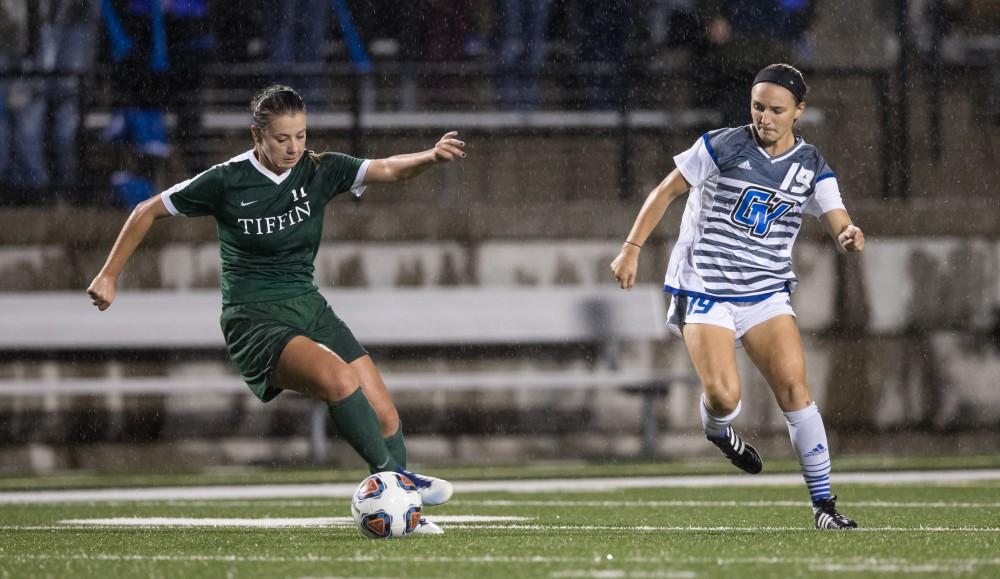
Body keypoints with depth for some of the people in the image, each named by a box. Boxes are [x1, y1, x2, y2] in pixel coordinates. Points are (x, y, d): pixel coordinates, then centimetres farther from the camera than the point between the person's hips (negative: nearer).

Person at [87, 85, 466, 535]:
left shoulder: (319, 171, 0)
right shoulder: (227, 181, -9)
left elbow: (389, 170, -12)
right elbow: (148, 212, 2)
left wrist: (431, 157, -33)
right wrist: (108, 276, 3)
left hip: (309, 308, 6)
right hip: (254, 320, -5)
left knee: (384, 414, -3)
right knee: (338, 379, -31)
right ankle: (396, 478, -22)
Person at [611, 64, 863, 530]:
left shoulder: (811, 167, 2)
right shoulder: (722, 147, -7)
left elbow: (839, 225, -7)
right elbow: (666, 191, 1)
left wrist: (849, 236, -32)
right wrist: (631, 248, -3)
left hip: (767, 293, 3)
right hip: (704, 292, -3)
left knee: (793, 384, -14)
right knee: (723, 396, -19)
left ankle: (823, 503, -8)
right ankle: (717, 430, 21)